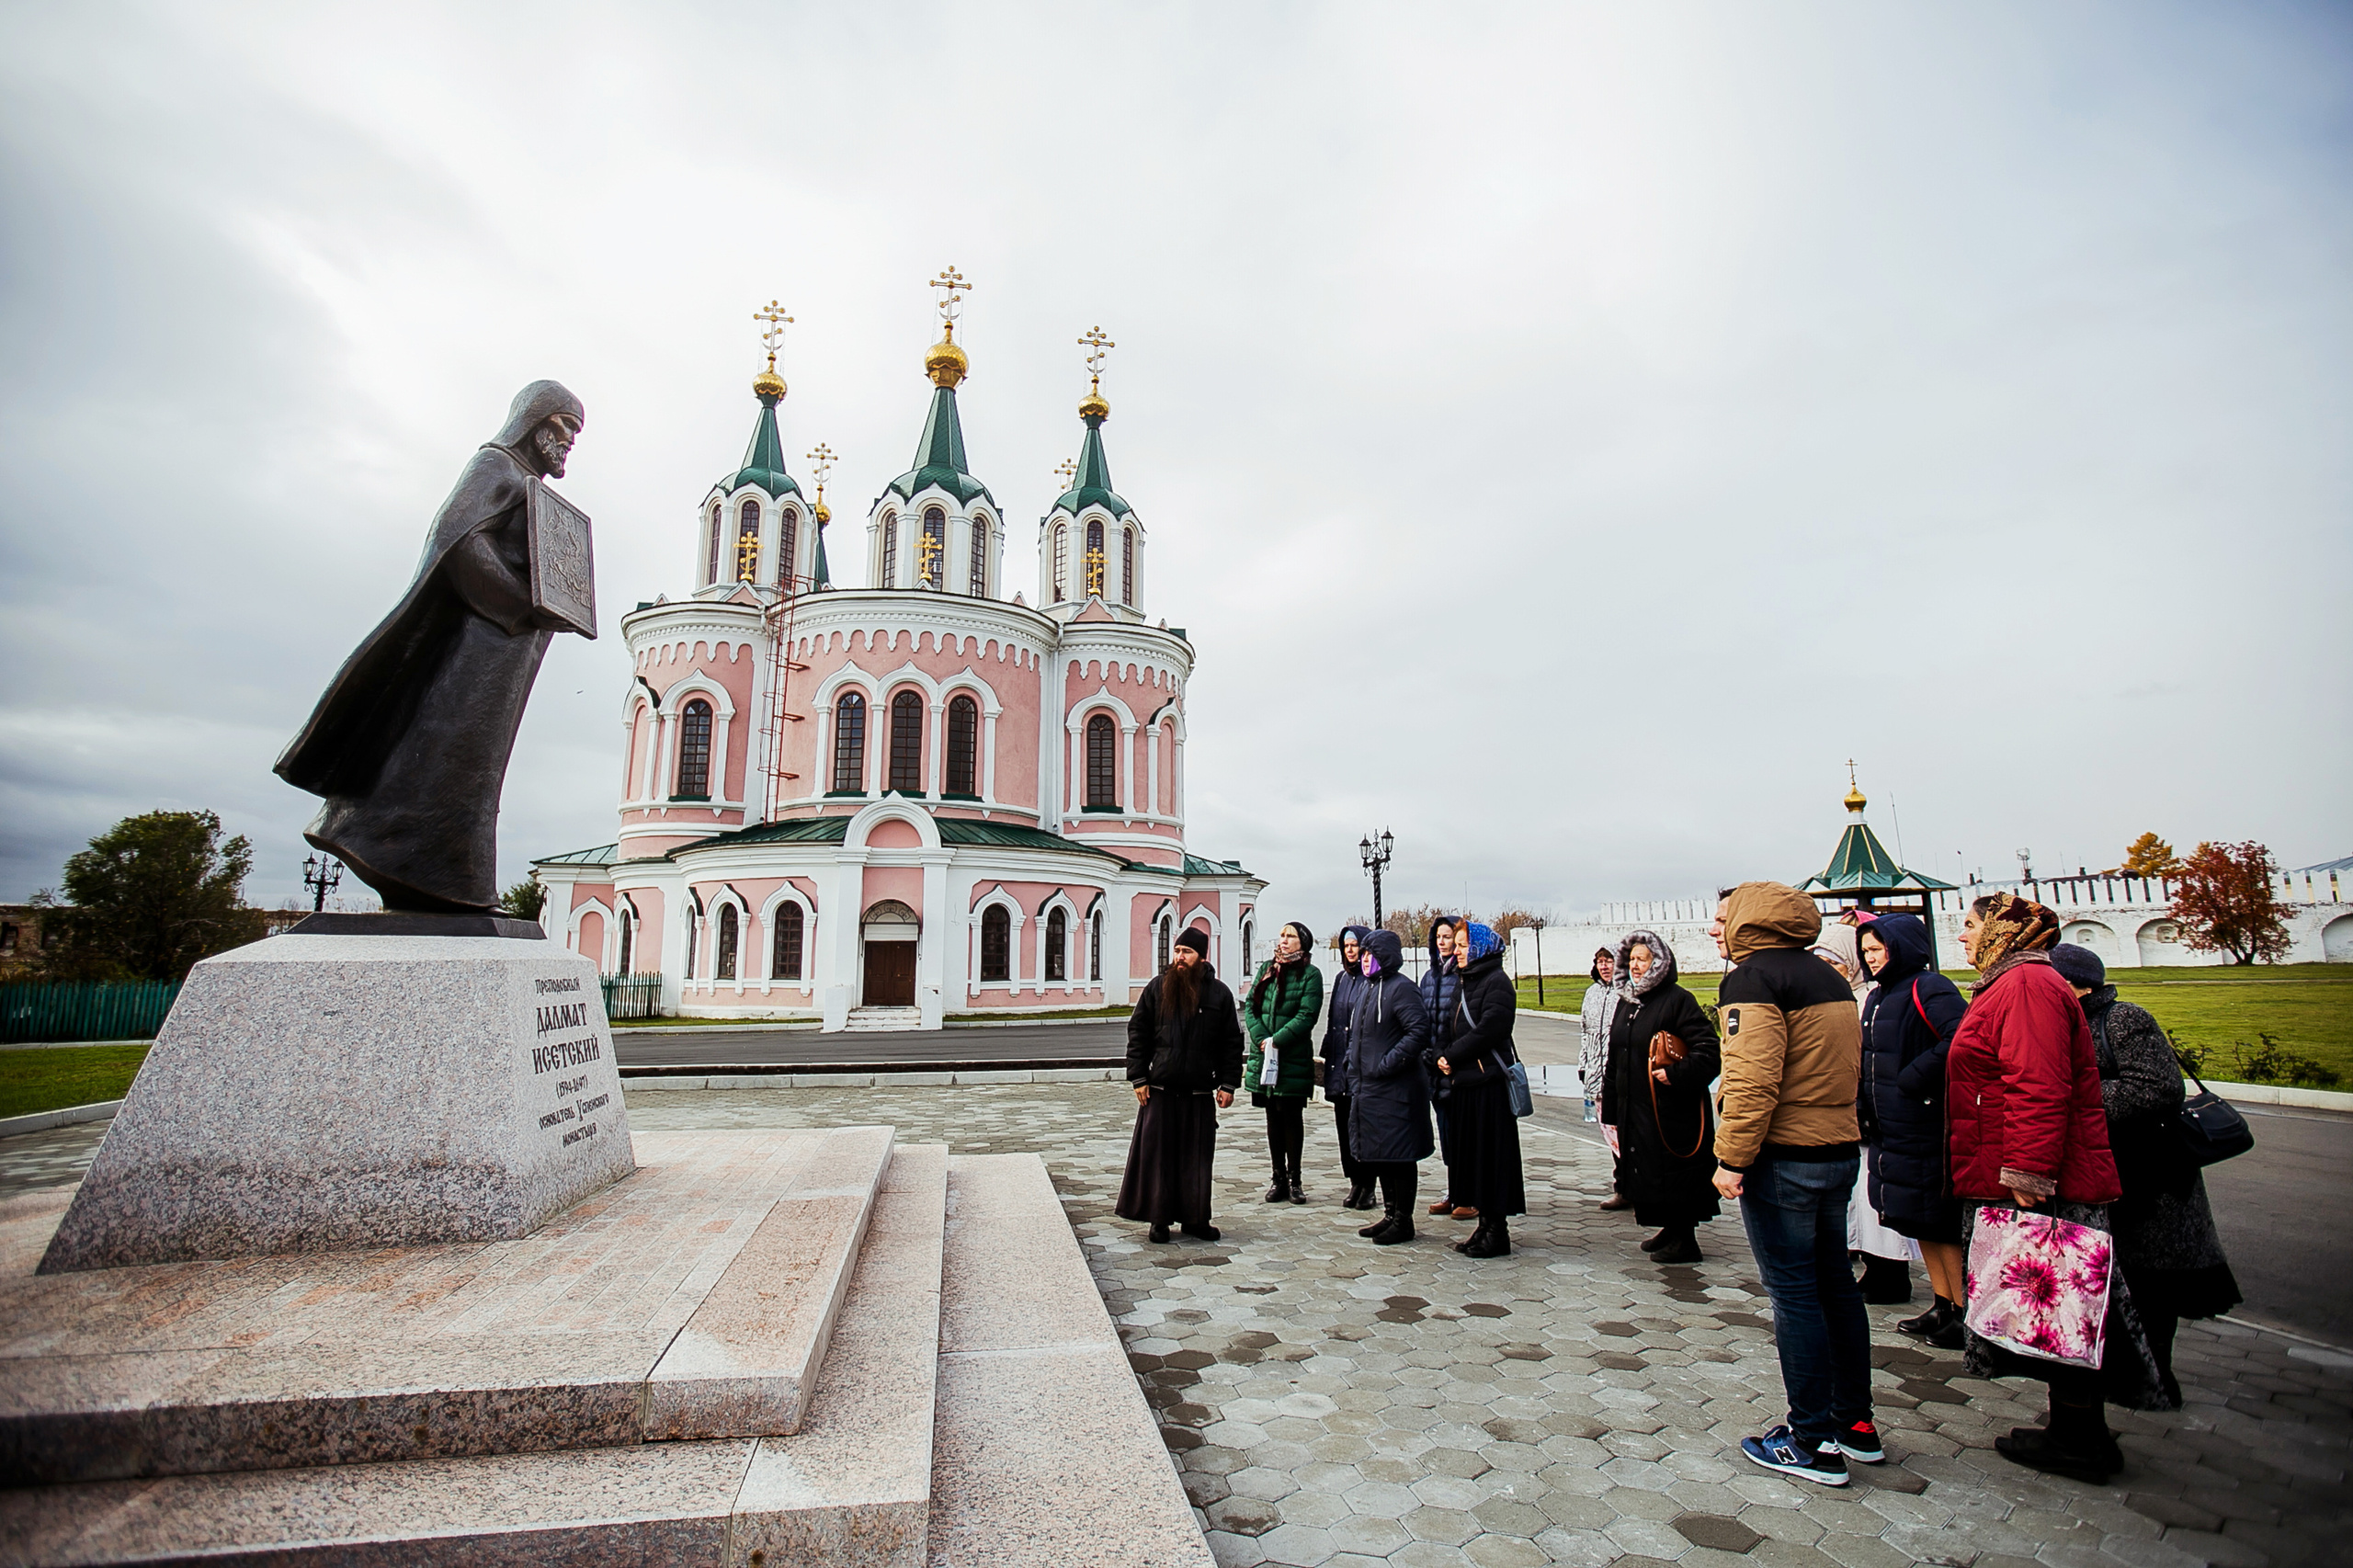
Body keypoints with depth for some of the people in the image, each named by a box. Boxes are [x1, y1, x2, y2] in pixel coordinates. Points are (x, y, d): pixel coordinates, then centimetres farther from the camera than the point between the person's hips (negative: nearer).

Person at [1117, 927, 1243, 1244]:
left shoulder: (1219, 993, 3)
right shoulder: (1157, 988, 3)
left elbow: (1232, 1043, 6)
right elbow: (1137, 1033, 5)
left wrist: (1228, 1084, 0)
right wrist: (1138, 1078, -2)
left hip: (1200, 1091, 0)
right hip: (1160, 1090, 0)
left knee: (1196, 1158, 7)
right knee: (1157, 1154, 4)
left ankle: (1195, 1218, 21)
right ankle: (1159, 1218, 17)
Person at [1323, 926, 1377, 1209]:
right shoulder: (1341, 979, 15)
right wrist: (1328, 1056, 13)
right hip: (1340, 1064, 6)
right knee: (1344, 1125, 8)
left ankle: (1368, 1185, 9)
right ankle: (1355, 1182, 17)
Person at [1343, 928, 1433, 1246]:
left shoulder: (1401, 988, -14)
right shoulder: (1368, 988, 14)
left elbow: (1419, 1031, -23)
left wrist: (1388, 1063, -22)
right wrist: (1354, 1071, 15)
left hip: (1396, 1090, -9)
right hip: (1368, 1088, 9)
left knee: (1399, 1155, 0)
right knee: (1378, 1155, 15)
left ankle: (1403, 1220, 11)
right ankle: (1390, 1215, 27)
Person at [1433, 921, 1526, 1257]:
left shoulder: (1497, 983, -11)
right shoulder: (1465, 985, 16)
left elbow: (1487, 1030, -20)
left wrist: (1451, 1057, -13)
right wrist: (1445, 1058, 0)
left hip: (1489, 1084, -9)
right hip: (1465, 1083, 9)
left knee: (1491, 1156, -2)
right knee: (1472, 1156, 12)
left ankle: (1498, 1231, 7)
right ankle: (1485, 1225, 21)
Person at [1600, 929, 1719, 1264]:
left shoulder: (1678, 999, -10)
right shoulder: (1626, 1002, 13)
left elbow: (1707, 1051, -16)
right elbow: (1614, 1061, 17)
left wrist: (1676, 1075, -27)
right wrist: (1610, 1109, 17)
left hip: (1671, 1109, -7)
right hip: (1633, 1108, 8)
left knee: (1673, 1173, 1)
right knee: (1644, 1173, 13)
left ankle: (1684, 1240, 14)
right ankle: (1670, 1230, 30)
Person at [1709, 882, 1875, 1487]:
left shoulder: (1754, 977, -14)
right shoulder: (1827, 977, 13)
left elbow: (1752, 1079, -22)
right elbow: (1845, 1065, 16)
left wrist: (1732, 1158, -18)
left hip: (1783, 1159, -9)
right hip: (1840, 1149, 9)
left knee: (1794, 1295, 0)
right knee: (1835, 1284, 17)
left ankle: (1814, 1443, 10)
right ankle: (1856, 1424, 29)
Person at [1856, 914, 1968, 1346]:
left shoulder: (1930, 990, -12)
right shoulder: (1878, 998, 15)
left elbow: (1959, 1041, -29)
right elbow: (1867, 1059, 20)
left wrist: (1913, 1078, -23)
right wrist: (1864, 1108, 10)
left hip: (1926, 1128, -9)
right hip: (1888, 1131, 9)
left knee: (1939, 1221, 0)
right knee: (1918, 1222, 15)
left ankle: (1965, 1314, 12)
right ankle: (1943, 1306, 25)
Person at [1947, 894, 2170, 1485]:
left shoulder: (2027, 984, -17)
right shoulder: (2011, 984, 18)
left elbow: (2040, 1089, -26)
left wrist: (2027, 1176, -27)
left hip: (2037, 1188, -11)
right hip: (2026, 1178, 11)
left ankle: (2081, 1440, 11)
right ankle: (2075, 1431, 27)